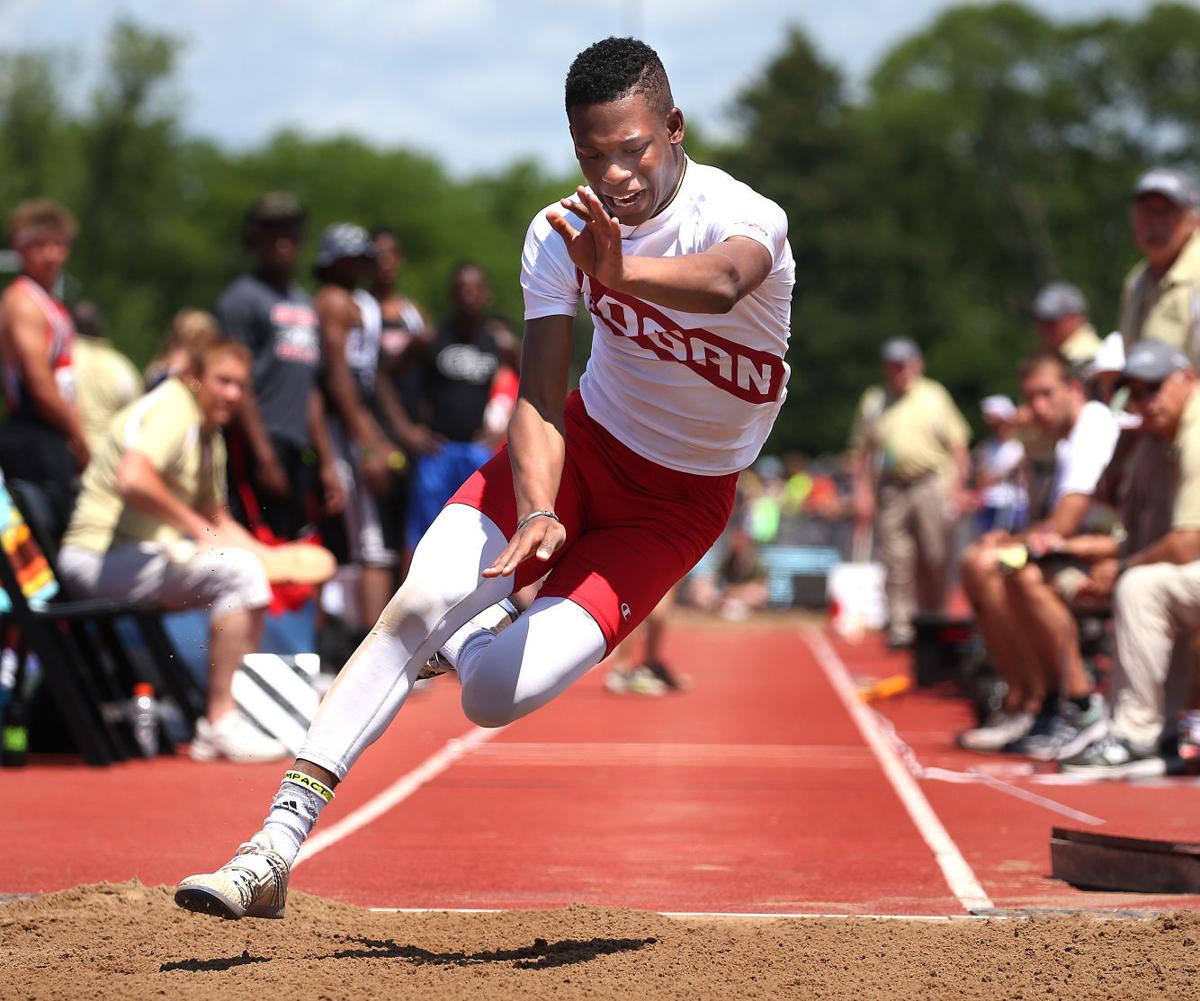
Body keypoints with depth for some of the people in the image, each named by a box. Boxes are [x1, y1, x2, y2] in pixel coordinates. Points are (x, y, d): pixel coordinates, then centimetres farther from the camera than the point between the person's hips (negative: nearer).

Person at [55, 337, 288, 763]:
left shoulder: (209, 434, 18)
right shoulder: (171, 411, -14)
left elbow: (216, 516, 24)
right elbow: (131, 480, -32)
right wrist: (197, 527, -22)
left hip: (149, 550, 10)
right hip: (100, 556, -10)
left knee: (253, 567, 7)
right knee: (238, 570, -23)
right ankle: (220, 723, -23)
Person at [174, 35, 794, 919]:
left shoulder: (744, 218, -25)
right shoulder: (562, 235, -14)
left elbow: (722, 283, -51)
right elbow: (540, 398, -18)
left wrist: (619, 272, -72)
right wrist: (535, 509, -39)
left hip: (679, 499, -3)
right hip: (585, 443, 3)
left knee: (496, 696, -19)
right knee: (417, 603, -23)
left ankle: (469, 638, 21)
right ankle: (275, 850, -18)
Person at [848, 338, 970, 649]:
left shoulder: (934, 396, 9)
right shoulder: (873, 402, 12)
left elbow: (957, 445, 8)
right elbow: (861, 452, 13)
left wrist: (958, 486, 0)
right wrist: (862, 492, 5)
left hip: (932, 485, -1)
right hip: (891, 489, 1)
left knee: (935, 559, -3)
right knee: (896, 560, -6)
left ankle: (933, 620, 9)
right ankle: (900, 626, -5)